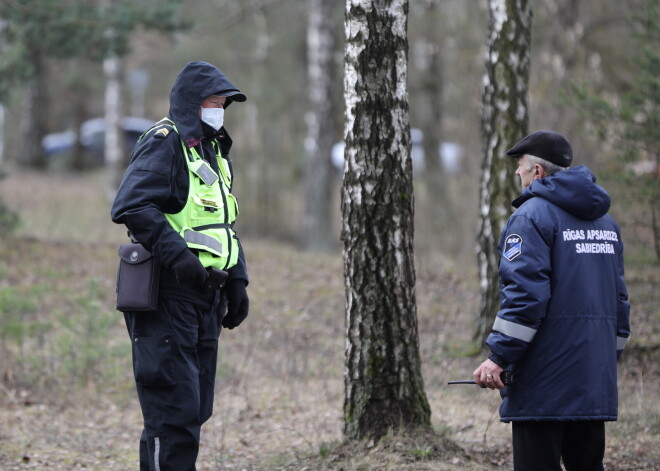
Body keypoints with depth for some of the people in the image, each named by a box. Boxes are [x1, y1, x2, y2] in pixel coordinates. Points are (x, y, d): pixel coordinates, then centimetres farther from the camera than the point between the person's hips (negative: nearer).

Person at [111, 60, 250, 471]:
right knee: (175, 406, -11)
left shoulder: (215, 152, 20)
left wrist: (237, 282, 18)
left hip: (205, 296, 9)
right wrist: (177, 254, -27)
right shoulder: (164, 144, -10)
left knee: (196, 405, 12)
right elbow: (132, 206, -23)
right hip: (169, 295, -9)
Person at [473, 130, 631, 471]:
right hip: (596, 383, 8)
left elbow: (525, 292, -18)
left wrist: (499, 356, -16)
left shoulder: (532, 215, -8)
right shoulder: (606, 221, 17)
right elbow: (619, 297, 20)